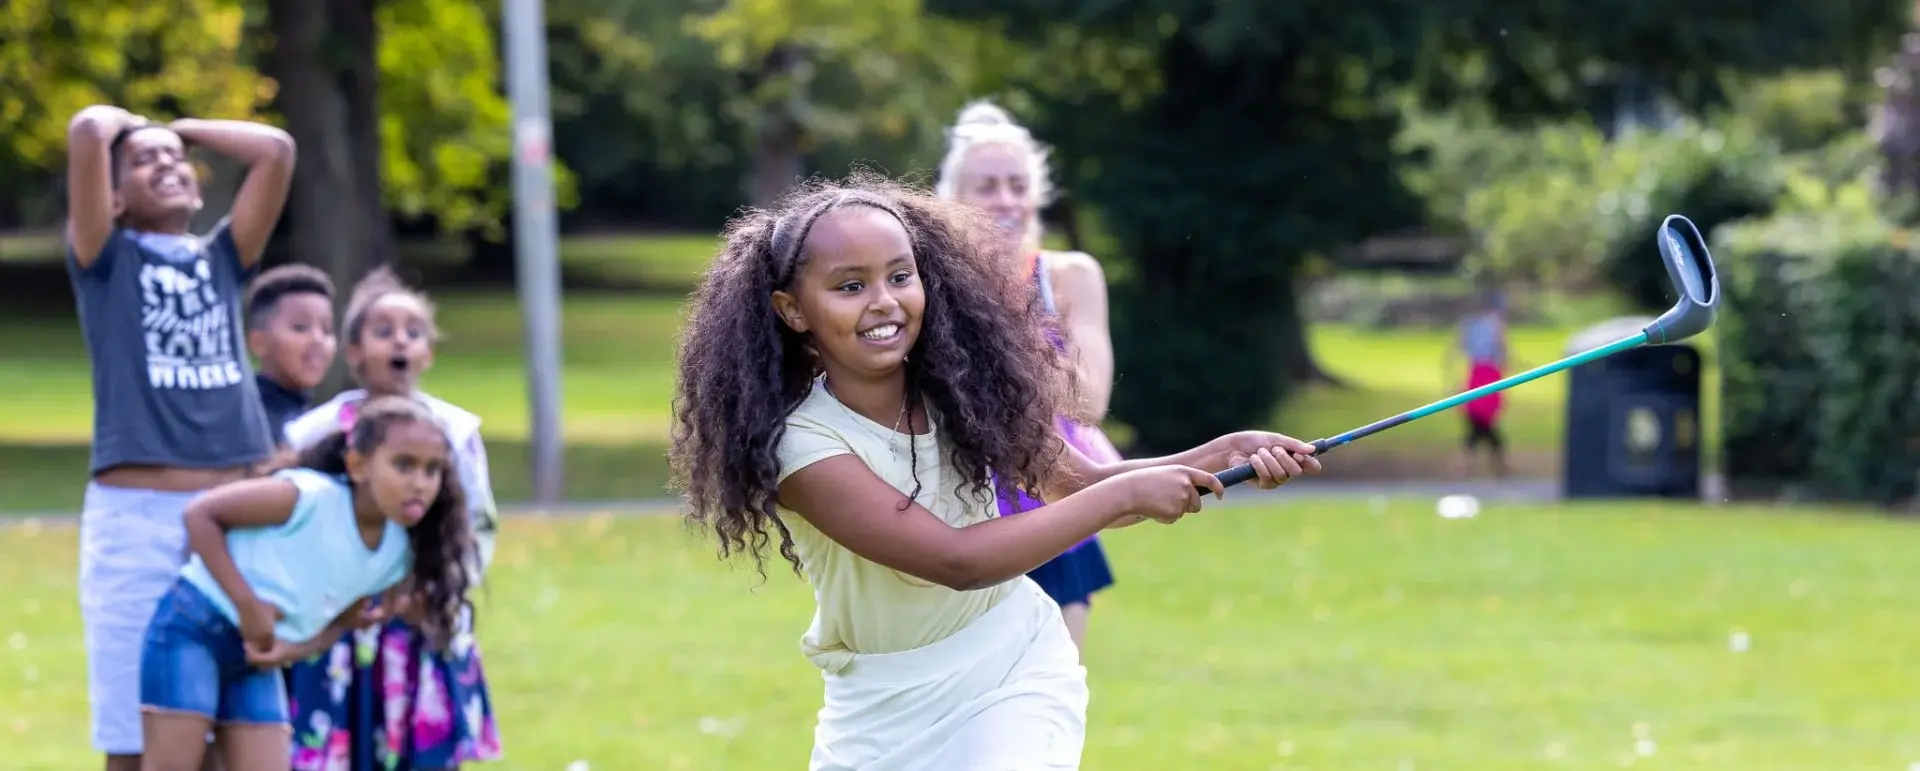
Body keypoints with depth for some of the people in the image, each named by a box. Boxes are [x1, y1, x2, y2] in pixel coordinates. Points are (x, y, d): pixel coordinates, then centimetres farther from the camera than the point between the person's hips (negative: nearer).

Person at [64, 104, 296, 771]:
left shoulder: (222, 259, 17)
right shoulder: (105, 260, 7)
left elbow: (277, 150, 8)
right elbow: (87, 133, -7)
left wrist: (185, 129, 19)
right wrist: (123, 123, 15)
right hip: (136, 513, -3)